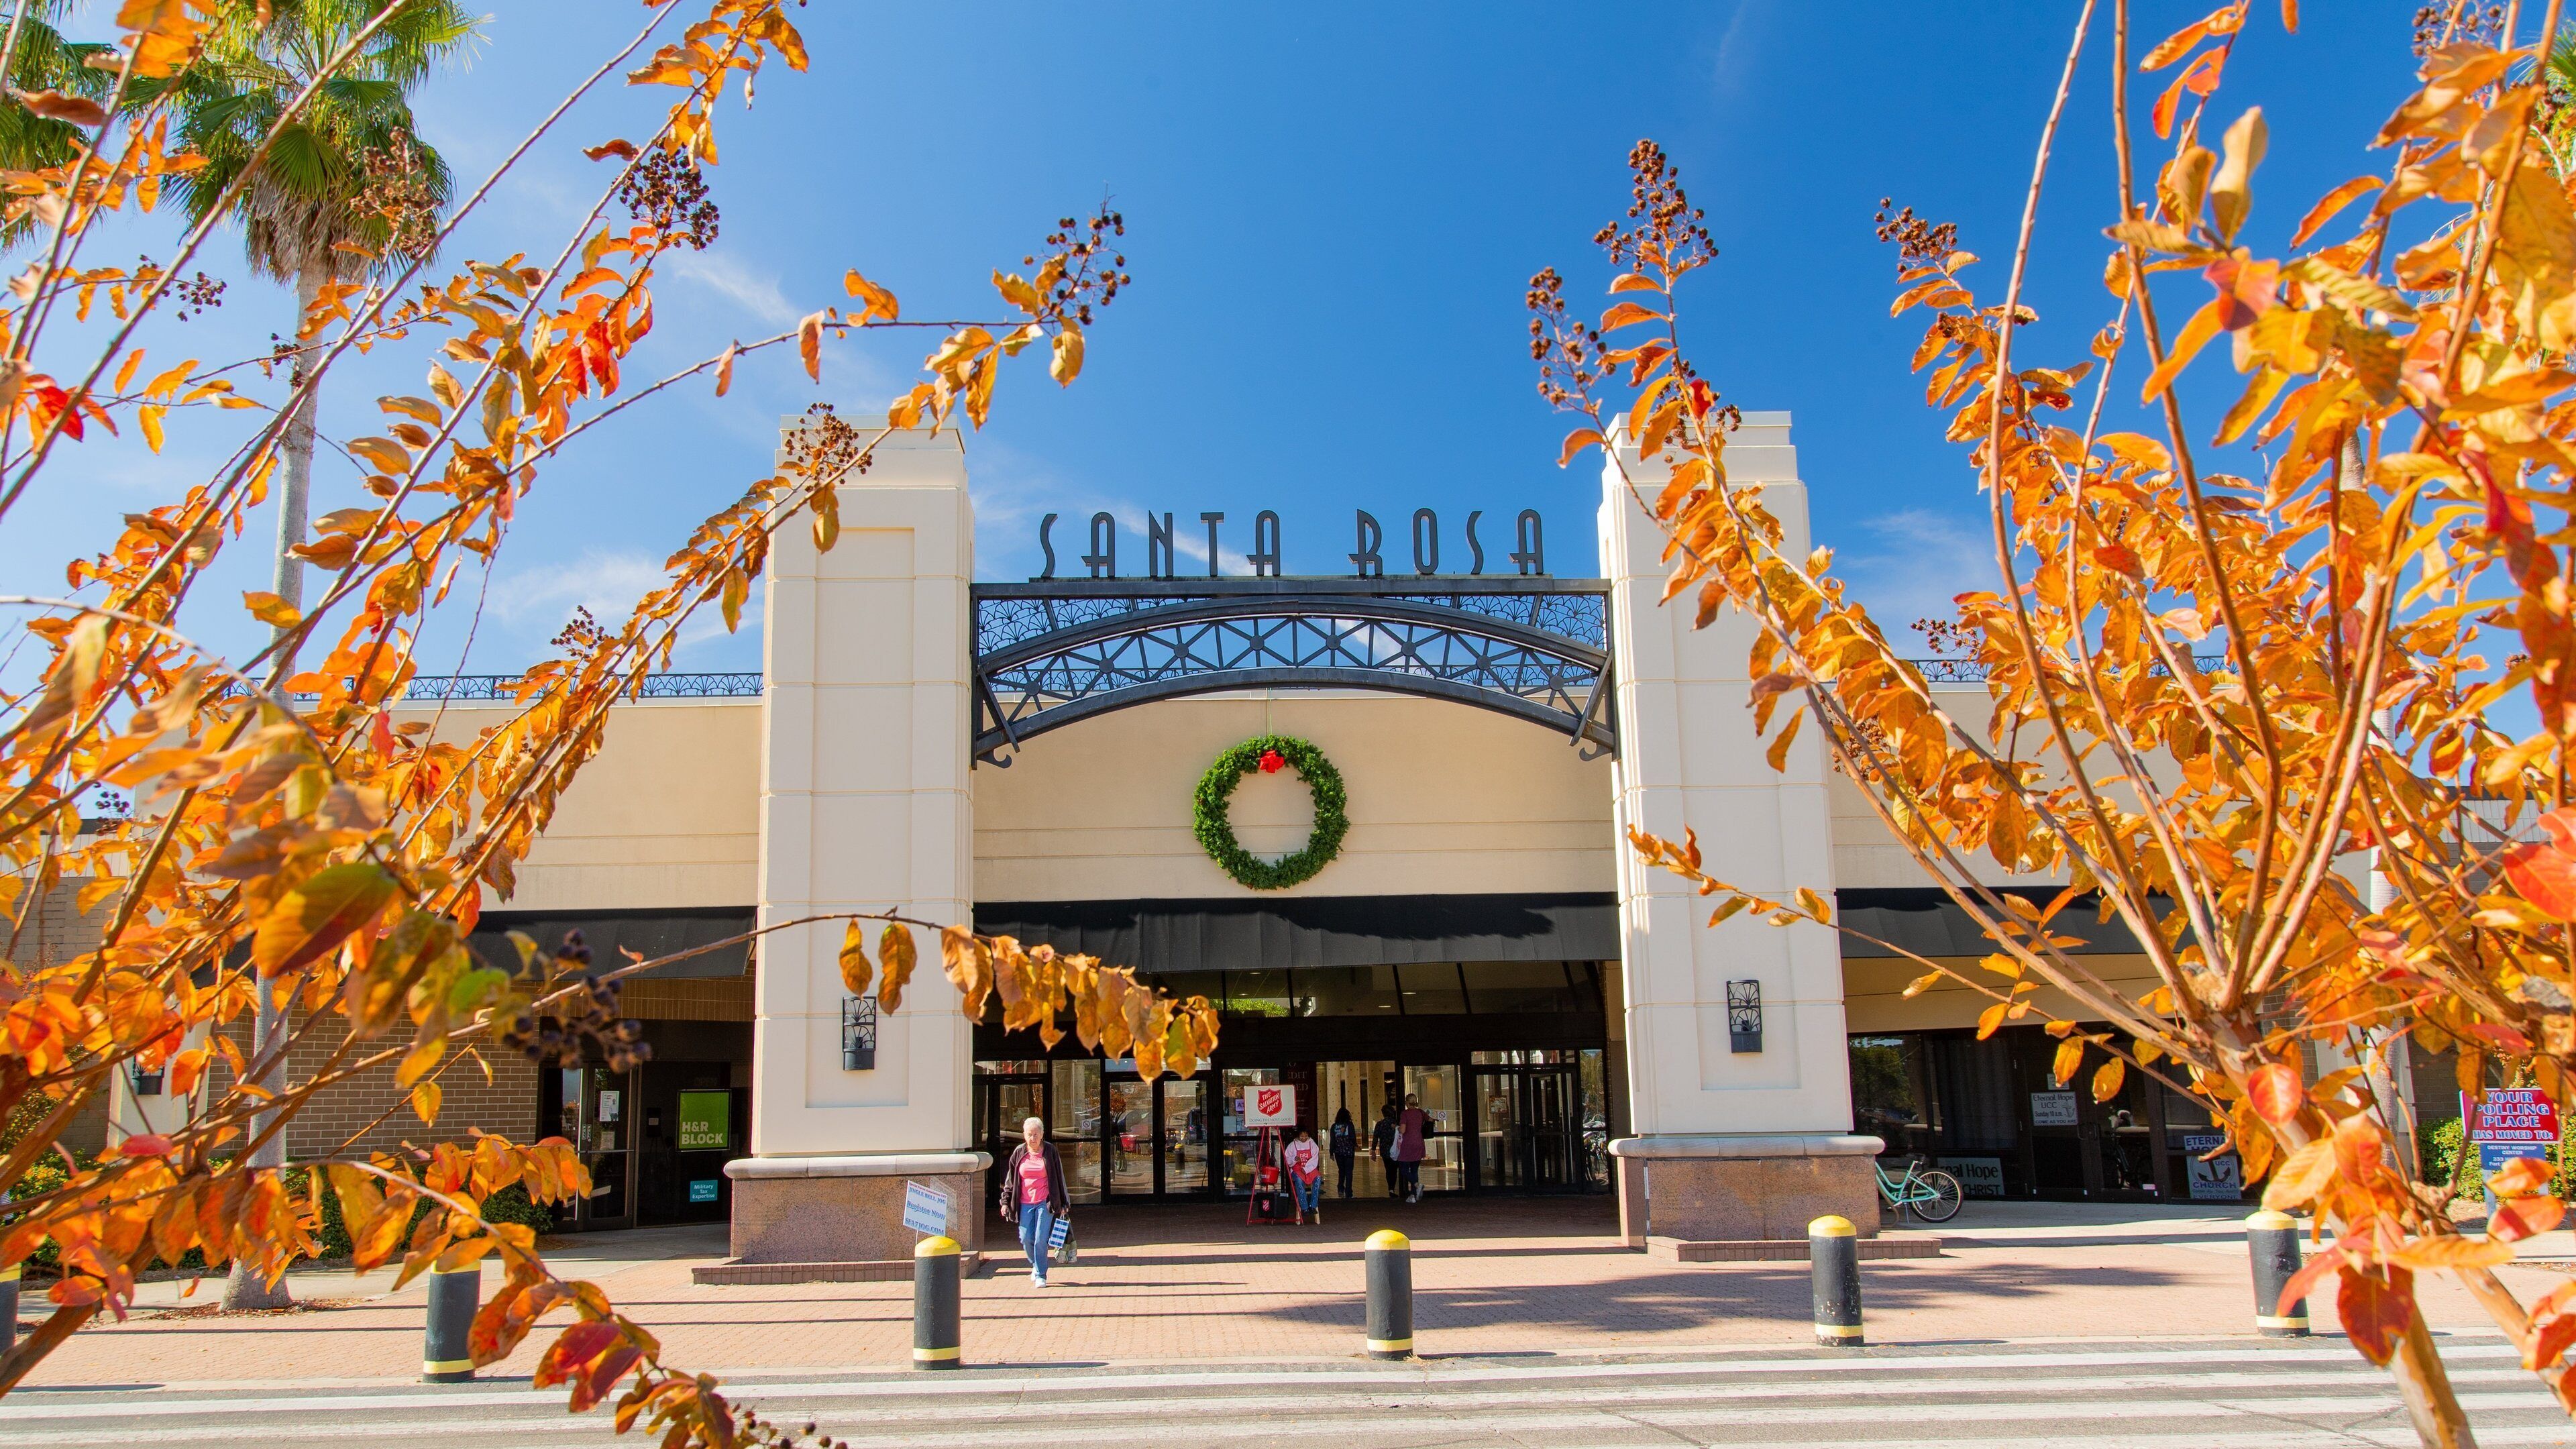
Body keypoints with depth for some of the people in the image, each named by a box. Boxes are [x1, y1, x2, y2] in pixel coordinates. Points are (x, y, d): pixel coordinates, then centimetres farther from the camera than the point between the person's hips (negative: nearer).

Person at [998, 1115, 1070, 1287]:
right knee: (1026, 1239, 1)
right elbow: (1010, 1179, 11)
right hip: (1025, 1203, 2)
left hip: (1045, 1202, -2)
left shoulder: (1050, 1151, 0)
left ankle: (1041, 1275, 6)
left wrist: (1064, 1203, 4)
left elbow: (1060, 1178, 5)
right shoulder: (1019, 1153, 5)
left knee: (1041, 1240, -6)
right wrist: (1006, 1202, 6)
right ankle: (1035, 1266, 28)